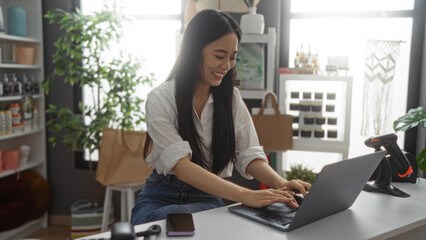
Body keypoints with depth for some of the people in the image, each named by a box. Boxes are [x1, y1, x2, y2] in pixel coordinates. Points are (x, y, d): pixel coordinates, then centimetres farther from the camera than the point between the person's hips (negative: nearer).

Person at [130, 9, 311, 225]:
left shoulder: (232, 98, 4)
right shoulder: (160, 99, -11)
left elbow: (249, 155, -3)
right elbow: (181, 166, -24)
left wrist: (281, 184, -26)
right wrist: (245, 195, -37)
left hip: (208, 199, 2)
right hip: (161, 198, -2)